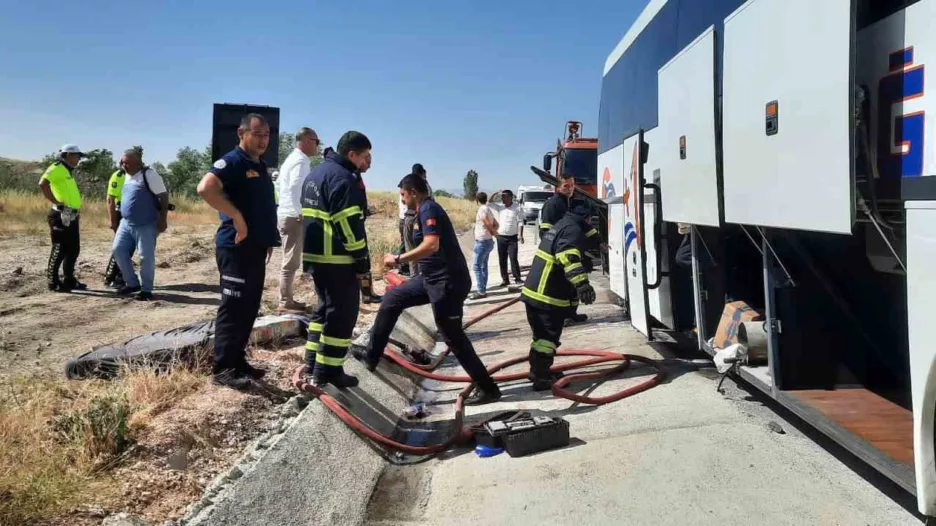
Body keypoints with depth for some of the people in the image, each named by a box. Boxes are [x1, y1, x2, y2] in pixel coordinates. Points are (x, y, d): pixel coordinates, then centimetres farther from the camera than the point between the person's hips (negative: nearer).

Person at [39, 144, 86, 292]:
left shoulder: (68, 171, 19)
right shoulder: (57, 168, -10)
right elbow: (43, 184, -25)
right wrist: (55, 201, -20)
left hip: (71, 216, 10)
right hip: (61, 216, -9)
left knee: (73, 250, 13)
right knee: (59, 250, -4)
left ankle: (69, 280, 22)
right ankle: (53, 282, 4)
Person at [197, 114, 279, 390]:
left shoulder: (261, 167, 18)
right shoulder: (232, 161, -10)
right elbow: (205, 188, -28)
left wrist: (269, 240, 17)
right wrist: (237, 217, -24)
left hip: (256, 248, 9)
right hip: (236, 247, -9)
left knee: (249, 308, 12)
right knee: (233, 308, -5)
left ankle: (238, 361, 22)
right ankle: (222, 369, 3)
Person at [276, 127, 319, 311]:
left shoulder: (292, 158, 18)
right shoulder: (301, 161, -14)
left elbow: (279, 183, 23)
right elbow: (295, 187, -26)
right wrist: (299, 212, -20)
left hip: (286, 214, 10)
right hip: (294, 217, -10)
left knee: (290, 261, 15)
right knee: (291, 262, -5)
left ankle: (286, 299, 21)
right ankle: (286, 301, 0)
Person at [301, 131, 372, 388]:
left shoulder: (317, 172, 18)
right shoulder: (342, 178, -14)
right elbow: (348, 224, -20)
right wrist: (362, 259, -15)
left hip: (315, 254, 10)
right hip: (337, 258, -10)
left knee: (325, 307, 19)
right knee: (342, 312, -2)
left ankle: (313, 361, 24)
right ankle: (328, 370, 1)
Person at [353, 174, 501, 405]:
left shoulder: (428, 209, -14)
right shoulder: (426, 210, 16)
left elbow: (432, 245, -29)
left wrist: (398, 259, -21)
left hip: (447, 281, -10)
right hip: (434, 278, 10)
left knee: (453, 337, -3)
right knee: (393, 299, 16)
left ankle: (488, 388, 7)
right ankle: (371, 356, 24)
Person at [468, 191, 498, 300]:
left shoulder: (482, 210, -16)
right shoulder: (488, 209, 13)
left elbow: (488, 225, -20)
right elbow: (496, 224, 16)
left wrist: (494, 232, -2)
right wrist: (493, 232, 0)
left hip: (482, 242, -10)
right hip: (487, 241, 10)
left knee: (476, 266, -7)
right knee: (483, 266, 13)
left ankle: (481, 291, -8)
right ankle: (482, 290, 17)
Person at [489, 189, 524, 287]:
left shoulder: (517, 208, -4)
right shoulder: (500, 207, 6)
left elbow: (520, 222, -7)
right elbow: (489, 203, 0)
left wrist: (520, 235, -16)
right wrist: (495, 194, -9)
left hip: (512, 237, -4)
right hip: (501, 237, 4)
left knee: (513, 258, -5)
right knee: (502, 260, 6)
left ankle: (517, 278, 4)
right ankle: (505, 279, 13)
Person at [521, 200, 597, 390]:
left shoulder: (562, 225, 20)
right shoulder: (572, 229, -13)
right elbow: (569, 258, -33)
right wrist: (582, 283, -45)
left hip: (536, 291, 10)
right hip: (548, 296, -10)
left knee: (542, 335, 20)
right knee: (548, 337, -3)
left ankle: (538, 371, 32)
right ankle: (541, 377, 2)